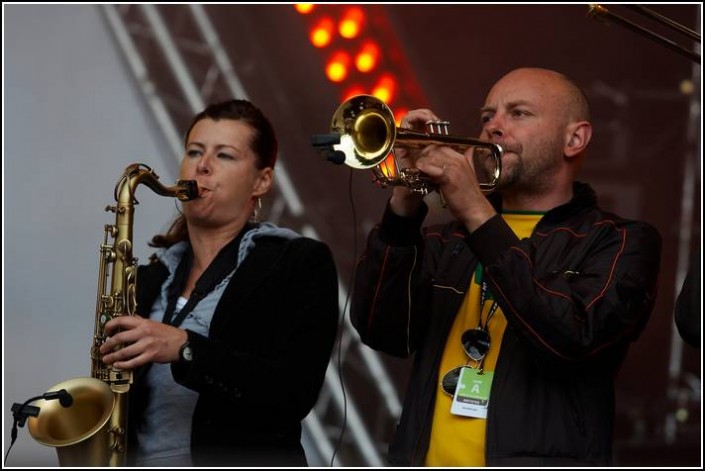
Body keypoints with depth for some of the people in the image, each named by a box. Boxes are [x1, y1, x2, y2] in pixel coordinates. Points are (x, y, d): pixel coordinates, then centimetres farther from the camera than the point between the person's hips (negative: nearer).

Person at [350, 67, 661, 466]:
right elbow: (381, 330, 3)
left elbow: (573, 338, -13)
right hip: (427, 460, 3)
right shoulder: (448, 239, 15)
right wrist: (404, 204, -6)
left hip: (537, 456, -3)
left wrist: (478, 214, -15)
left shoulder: (621, 243, 5)